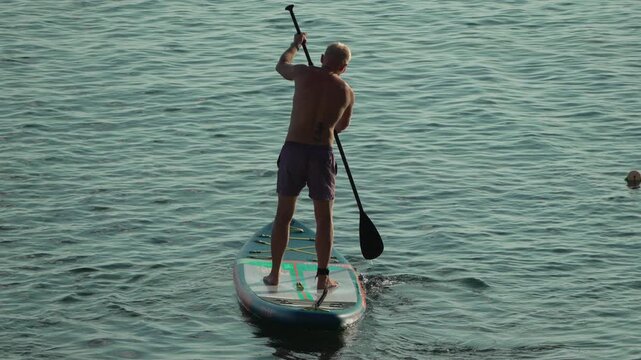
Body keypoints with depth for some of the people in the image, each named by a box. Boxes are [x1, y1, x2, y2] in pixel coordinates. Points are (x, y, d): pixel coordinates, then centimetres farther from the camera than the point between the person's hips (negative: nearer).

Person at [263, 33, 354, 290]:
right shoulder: (346, 92, 1)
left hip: (293, 150, 0)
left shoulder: (304, 74, -3)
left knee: (283, 215, 11)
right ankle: (323, 277, 9)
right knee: (324, 217, 10)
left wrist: (295, 45, 41)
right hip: (322, 153, 0)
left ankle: (274, 274, 14)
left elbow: (281, 65, 21)